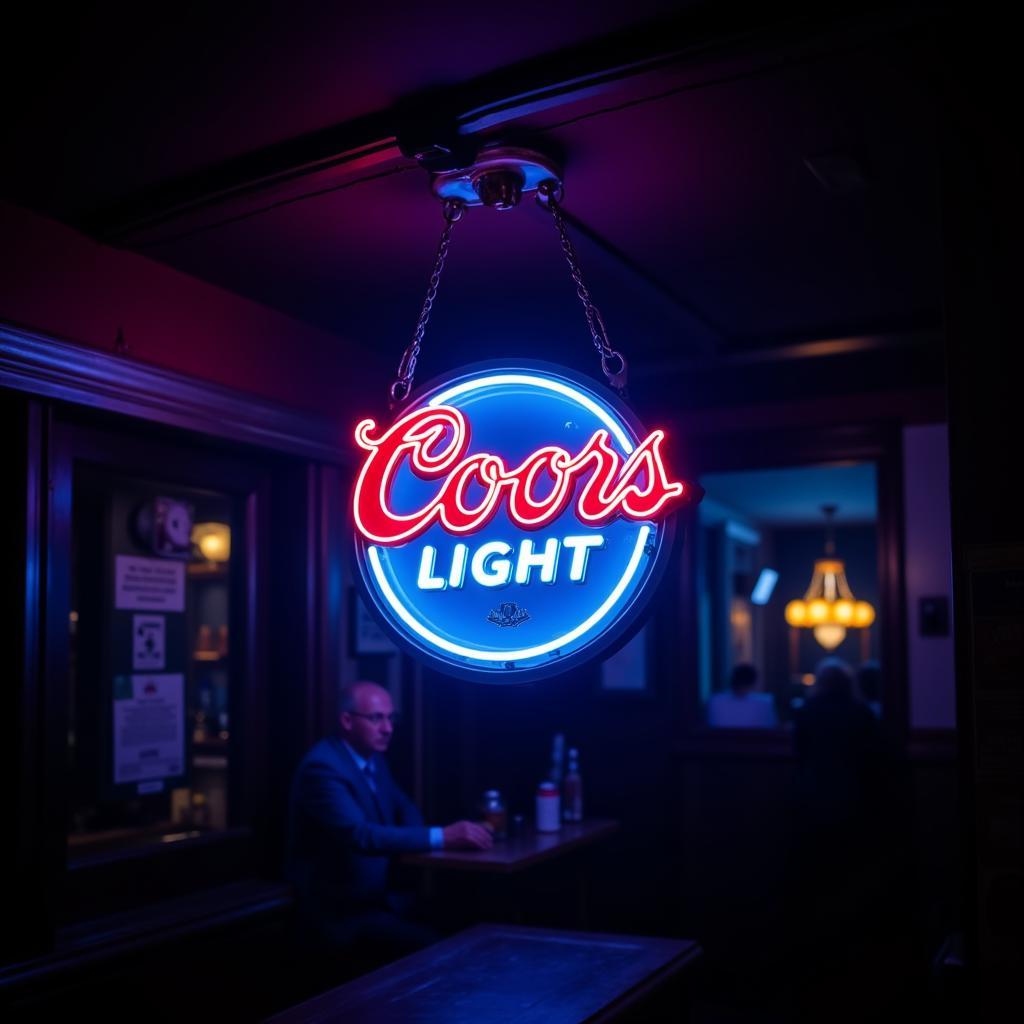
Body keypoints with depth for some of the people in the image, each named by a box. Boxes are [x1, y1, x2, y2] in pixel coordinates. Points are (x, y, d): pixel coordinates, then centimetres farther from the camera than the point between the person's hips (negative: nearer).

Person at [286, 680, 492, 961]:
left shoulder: (373, 758, 8)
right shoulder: (322, 767, -20)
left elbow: (404, 807, 19)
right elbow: (360, 835, -32)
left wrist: (415, 840, -5)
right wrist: (442, 837, -35)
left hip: (378, 896, 8)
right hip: (339, 912, -8)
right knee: (431, 947, -24)